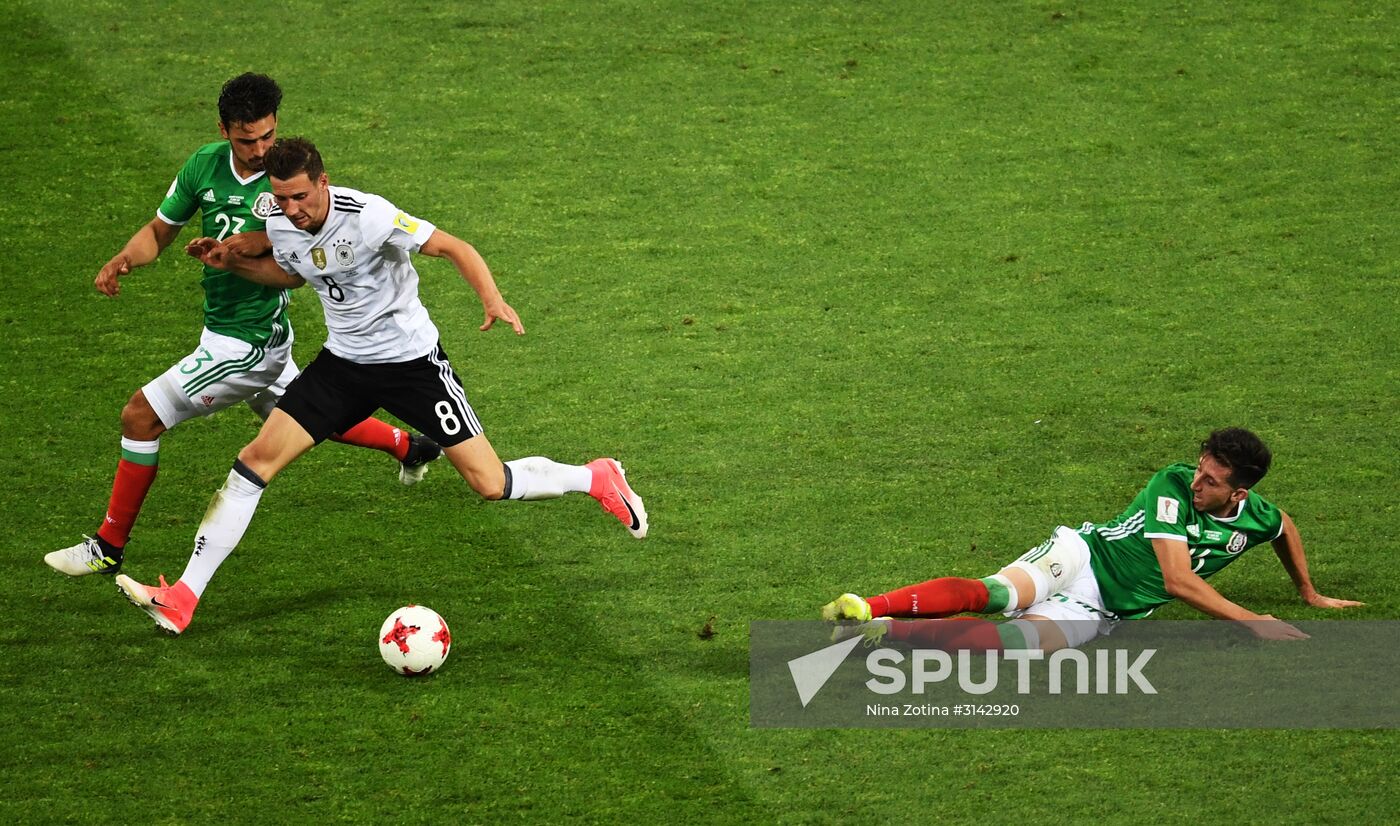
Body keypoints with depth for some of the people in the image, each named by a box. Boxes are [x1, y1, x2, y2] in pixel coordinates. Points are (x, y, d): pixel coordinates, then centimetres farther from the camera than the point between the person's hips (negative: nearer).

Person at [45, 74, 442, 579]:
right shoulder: (205, 164, -2)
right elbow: (161, 229, 8)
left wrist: (264, 243, -39)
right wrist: (123, 260, -11)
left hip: (247, 342, -8)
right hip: (226, 330, 8)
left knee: (141, 416, -7)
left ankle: (109, 547, 5)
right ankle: (408, 447, 48)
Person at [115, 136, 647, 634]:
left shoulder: (368, 216, -25)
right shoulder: (280, 225, -6)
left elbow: (453, 248, -19)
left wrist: (493, 299, -35)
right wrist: (231, 263, 5)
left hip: (413, 362, -5)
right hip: (343, 363, 5)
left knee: (490, 485, -7)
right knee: (257, 460, -8)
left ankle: (597, 479, 24)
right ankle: (180, 601, -7)